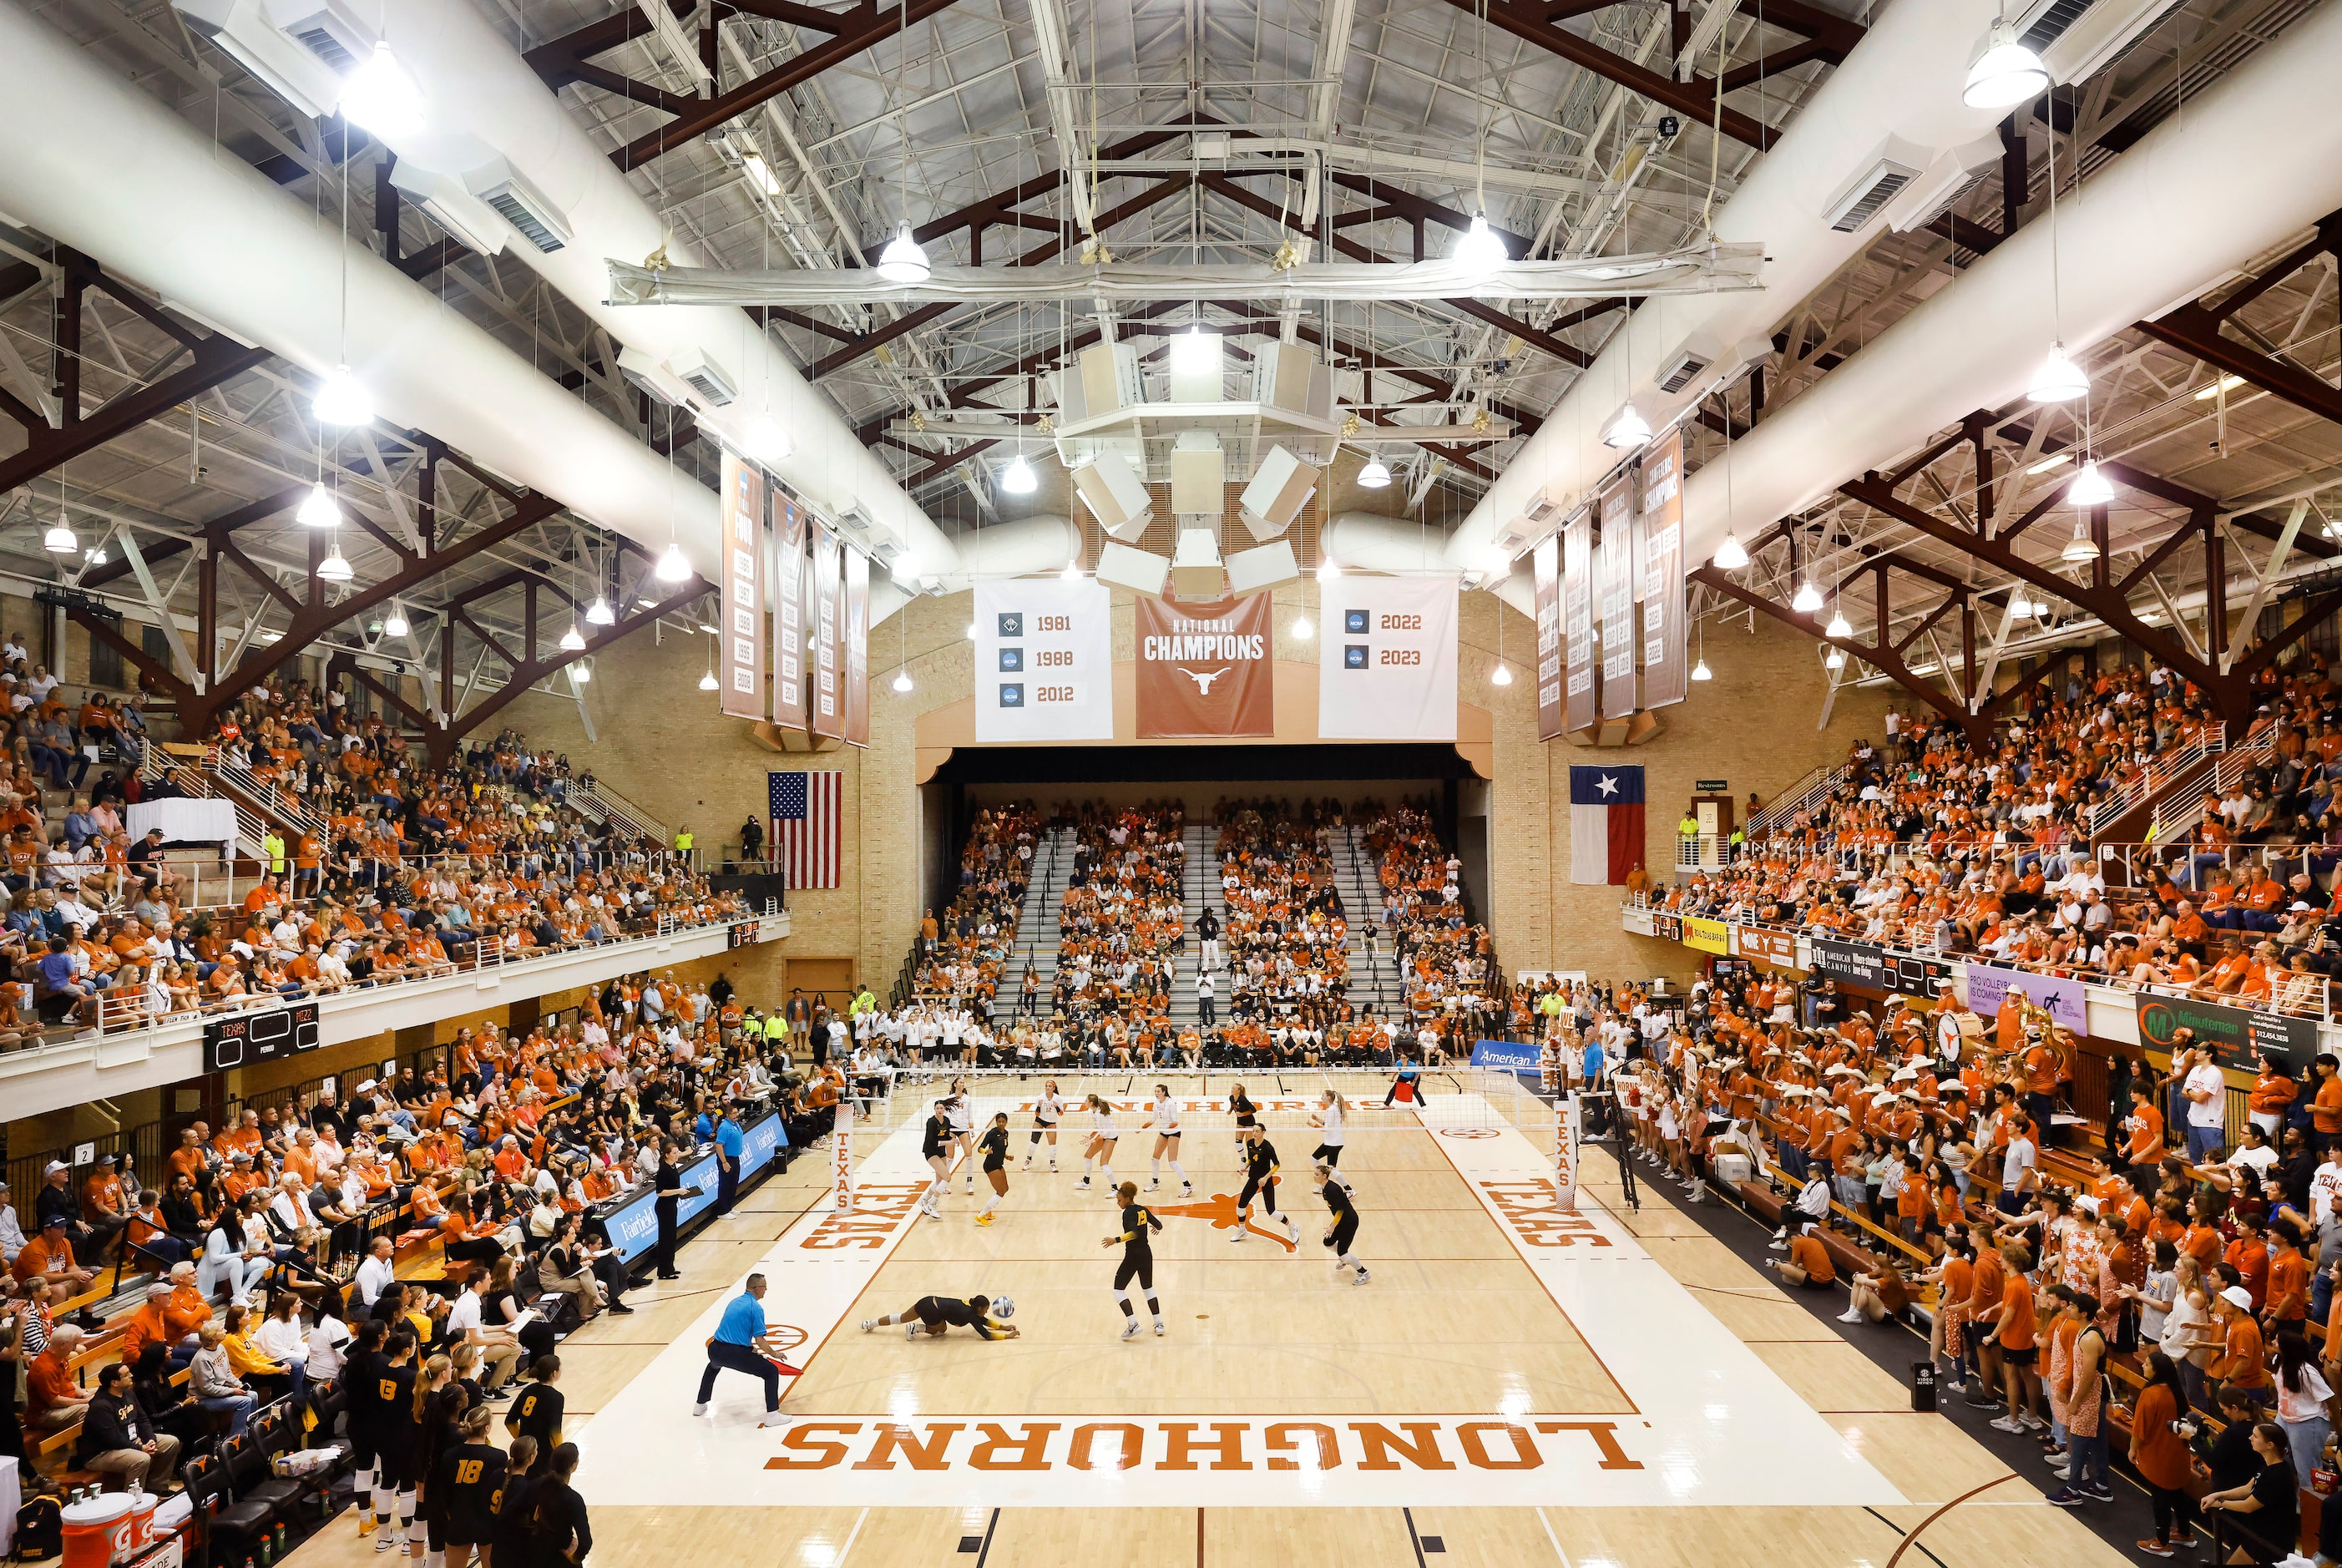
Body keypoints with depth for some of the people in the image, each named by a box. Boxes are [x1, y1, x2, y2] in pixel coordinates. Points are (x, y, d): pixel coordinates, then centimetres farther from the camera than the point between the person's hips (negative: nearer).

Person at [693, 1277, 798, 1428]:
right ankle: (772, 1415, -3)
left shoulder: (734, 1302, 17)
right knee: (772, 1371, 4)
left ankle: (700, 1405, 49)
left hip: (715, 1350, 8)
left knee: (713, 1367, 43)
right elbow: (760, 1340, -9)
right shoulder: (755, 1307, -6)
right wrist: (774, 1354, 8)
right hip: (735, 1354, -7)